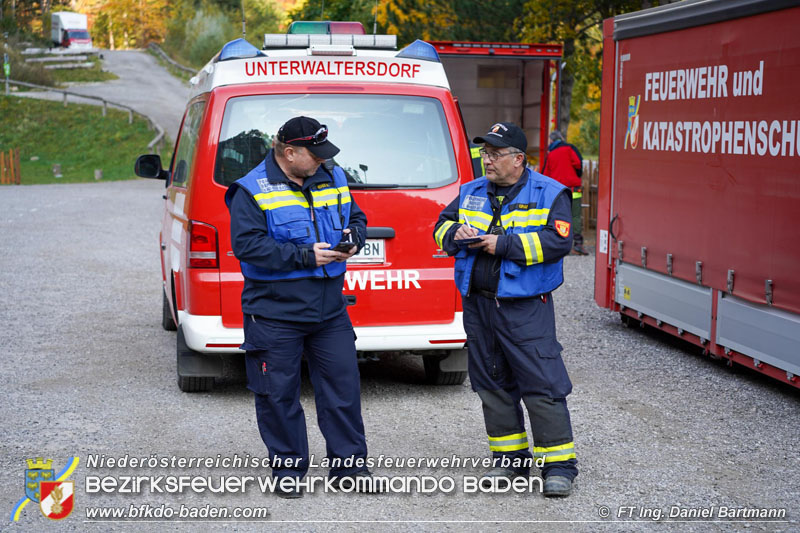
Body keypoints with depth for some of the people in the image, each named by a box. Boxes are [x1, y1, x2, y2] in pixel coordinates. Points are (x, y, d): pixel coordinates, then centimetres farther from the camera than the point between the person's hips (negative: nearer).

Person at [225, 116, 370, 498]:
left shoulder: (333, 179, 9)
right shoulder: (252, 190, -8)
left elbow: (356, 217, 21)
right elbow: (246, 245, -17)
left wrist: (354, 237, -4)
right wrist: (305, 256, -21)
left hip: (330, 310, 4)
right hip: (274, 312, -4)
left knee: (343, 385, 6)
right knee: (278, 393, 4)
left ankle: (349, 465, 18)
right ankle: (288, 470, 19)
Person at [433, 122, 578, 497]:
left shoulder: (549, 194, -3)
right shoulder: (471, 192, 13)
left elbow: (558, 241, -15)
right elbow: (442, 225, 18)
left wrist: (504, 244, -17)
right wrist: (455, 235, -6)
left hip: (525, 310, -6)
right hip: (478, 305, 6)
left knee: (542, 384, -6)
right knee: (492, 384, 12)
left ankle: (559, 464, 3)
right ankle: (509, 458, 24)